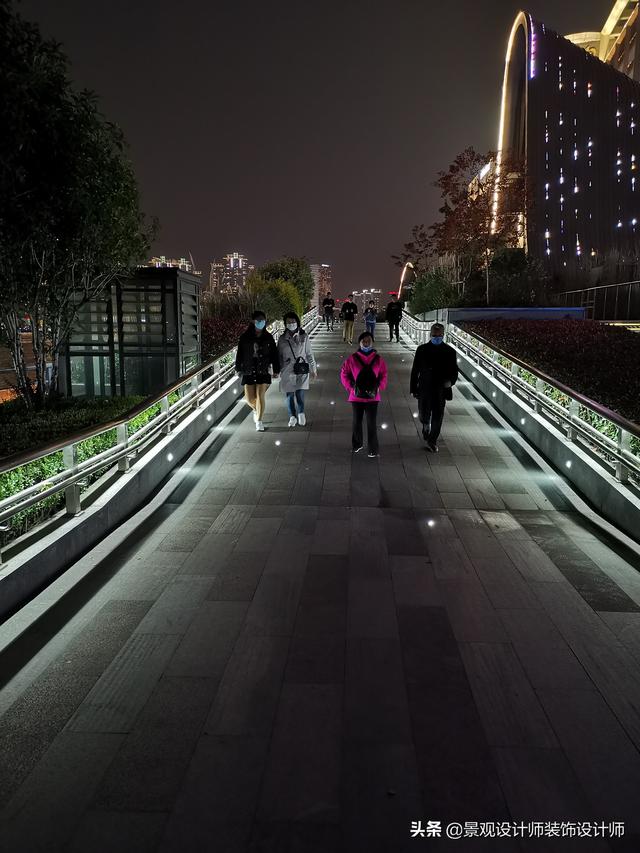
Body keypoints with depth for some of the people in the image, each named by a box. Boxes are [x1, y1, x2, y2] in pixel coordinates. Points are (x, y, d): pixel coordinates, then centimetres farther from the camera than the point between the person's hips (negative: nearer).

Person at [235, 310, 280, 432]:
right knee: (249, 398, 3)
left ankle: (259, 422, 5)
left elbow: (274, 354, 6)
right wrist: (238, 368, 3)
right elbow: (239, 352, 5)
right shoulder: (245, 337, 1)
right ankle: (256, 410, 37)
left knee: (260, 396, -7)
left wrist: (276, 370, 3)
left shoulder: (268, 337, 2)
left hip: (263, 370, -1)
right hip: (248, 370, 1)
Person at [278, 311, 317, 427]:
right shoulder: (282, 339, 5)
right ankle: (292, 416, 18)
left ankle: (301, 413, 8)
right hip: (287, 371, 2)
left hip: (301, 370, -1)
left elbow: (309, 354, 9)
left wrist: (313, 369, 11)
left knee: (300, 393, -13)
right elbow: (279, 356, 11)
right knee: (289, 395, 5)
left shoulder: (304, 336, 3)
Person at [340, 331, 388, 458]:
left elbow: (384, 375, 6)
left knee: (371, 423, 1)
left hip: (372, 396, 0)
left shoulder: (378, 359, -1)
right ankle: (357, 445, 30)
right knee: (357, 422, 13)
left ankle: (373, 449, 10)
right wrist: (351, 387, -6)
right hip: (357, 396, 0)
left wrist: (379, 388, -7)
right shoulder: (352, 358, -4)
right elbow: (344, 374, 2)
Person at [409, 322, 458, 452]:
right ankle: (426, 425, 44)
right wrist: (414, 388, 0)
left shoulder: (449, 351, -2)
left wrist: (451, 381, -19)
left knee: (437, 417, 4)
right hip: (424, 389, 0)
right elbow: (415, 370, 2)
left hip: (441, 390, 0)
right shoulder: (422, 349, -2)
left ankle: (432, 441, 19)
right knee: (424, 415, 9)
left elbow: (454, 370, 3)